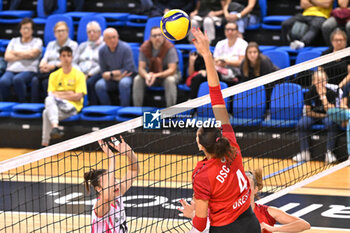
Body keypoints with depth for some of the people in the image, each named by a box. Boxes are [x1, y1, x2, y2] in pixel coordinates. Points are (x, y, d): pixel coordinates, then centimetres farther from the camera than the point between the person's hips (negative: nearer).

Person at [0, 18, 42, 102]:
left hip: (28, 71, -3)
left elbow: (31, 54, -4)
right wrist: (24, 56, 0)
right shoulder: (14, 41, 23)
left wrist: (15, 53, 6)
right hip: (11, 70, 3)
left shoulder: (37, 41, 14)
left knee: (17, 79, -39)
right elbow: (7, 57, 9)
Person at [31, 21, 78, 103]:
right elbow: (45, 58, 15)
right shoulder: (51, 44, 28)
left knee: (47, 81, -36)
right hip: (47, 71, 4)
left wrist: (54, 66, -17)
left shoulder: (73, 45, 10)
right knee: (35, 80, -29)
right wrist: (43, 65, -10)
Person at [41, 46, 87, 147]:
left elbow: (78, 96, -6)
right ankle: (55, 127, -51)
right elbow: (51, 94, 5)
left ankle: (45, 143, -36)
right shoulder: (54, 75, 15)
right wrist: (67, 94, -6)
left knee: (47, 112, -33)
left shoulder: (79, 75, 4)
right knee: (49, 99, -35)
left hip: (73, 107, -4)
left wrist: (60, 95, -4)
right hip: (55, 106, 4)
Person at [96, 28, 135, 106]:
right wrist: (115, 77, -19)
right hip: (111, 80, 3)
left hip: (126, 76, -3)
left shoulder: (125, 48, -14)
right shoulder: (102, 51, -3)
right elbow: (103, 72, -1)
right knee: (99, 85, -26)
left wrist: (111, 74, -12)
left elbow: (128, 70, -15)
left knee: (124, 83, -37)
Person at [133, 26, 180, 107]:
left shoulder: (169, 48, -21)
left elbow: (172, 70, -25)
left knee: (170, 80, -37)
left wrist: (156, 75, -40)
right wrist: (147, 76, -38)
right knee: (137, 79, -24)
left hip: (167, 74, -3)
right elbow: (141, 68, -12)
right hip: (150, 73, 3)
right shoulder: (144, 48, -11)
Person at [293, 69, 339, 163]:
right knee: (301, 124, -27)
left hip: (326, 116, -2)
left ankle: (329, 153, -28)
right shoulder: (310, 92, -10)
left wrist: (323, 96, -28)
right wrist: (322, 115, -15)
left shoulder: (330, 92, -15)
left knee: (332, 124, -35)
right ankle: (305, 152, -20)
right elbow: (308, 112, -6)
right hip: (313, 115, 2)